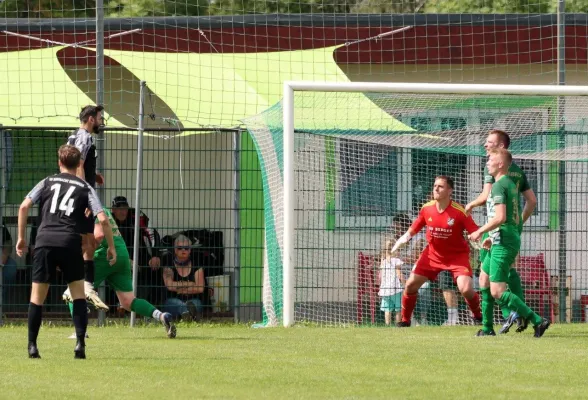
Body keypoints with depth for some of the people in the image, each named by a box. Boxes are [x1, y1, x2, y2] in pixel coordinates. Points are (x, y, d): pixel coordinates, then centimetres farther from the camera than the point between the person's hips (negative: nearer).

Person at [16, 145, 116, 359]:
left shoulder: (47, 182, 15)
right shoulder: (85, 188, 13)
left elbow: (24, 206, 4)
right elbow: (102, 219, 2)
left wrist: (21, 237, 11)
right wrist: (111, 246, 12)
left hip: (45, 241, 0)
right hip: (70, 242, 0)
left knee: (37, 295, 7)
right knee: (78, 294, 11)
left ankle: (32, 345, 6)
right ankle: (80, 343, -1)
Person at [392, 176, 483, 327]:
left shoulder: (459, 212, -20)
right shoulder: (427, 209, -7)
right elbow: (412, 231, 8)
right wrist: (401, 241, -9)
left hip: (457, 255, -4)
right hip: (433, 254, 4)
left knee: (466, 289, -22)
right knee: (411, 285, -2)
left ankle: (478, 317, 6)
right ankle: (405, 320, 19)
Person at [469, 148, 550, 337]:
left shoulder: (499, 186, -14)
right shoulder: (511, 185, 17)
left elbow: (500, 217, -24)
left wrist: (480, 232, -12)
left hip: (503, 244, -10)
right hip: (505, 241, 10)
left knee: (497, 292, -13)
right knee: (484, 279, 23)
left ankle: (537, 321, -20)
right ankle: (487, 327, 27)